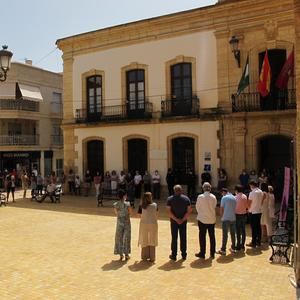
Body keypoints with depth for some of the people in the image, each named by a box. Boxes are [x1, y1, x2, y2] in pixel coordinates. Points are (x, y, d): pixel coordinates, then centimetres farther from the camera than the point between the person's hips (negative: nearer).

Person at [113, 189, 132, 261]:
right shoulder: (127, 204, -14)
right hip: (127, 222, -2)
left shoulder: (115, 204, -7)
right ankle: (126, 254, 16)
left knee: (119, 238, 13)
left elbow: (116, 214, 4)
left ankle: (121, 255, 17)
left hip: (119, 223, 2)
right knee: (126, 238, 10)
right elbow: (130, 212, -1)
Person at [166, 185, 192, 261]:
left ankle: (174, 255, 11)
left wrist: (176, 219, -14)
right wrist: (182, 220, -11)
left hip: (174, 221, -1)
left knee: (174, 238, 6)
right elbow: (189, 211, -7)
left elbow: (169, 211, -12)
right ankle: (184, 255, 16)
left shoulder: (170, 199, -4)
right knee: (183, 238, 10)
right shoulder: (186, 199, -1)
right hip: (183, 221, 1)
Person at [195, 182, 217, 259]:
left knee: (202, 236, 7)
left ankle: (202, 253, 14)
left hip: (202, 219, -3)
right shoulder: (213, 197, -6)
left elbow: (197, 207, -4)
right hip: (212, 219, 3)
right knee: (212, 236, 13)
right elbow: (214, 206, 3)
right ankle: (212, 253, 21)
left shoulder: (200, 197, -15)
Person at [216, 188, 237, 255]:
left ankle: (223, 250, -1)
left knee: (225, 234, -3)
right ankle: (233, 248, 23)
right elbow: (235, 208, 9)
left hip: (226, 218, -5)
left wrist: (221, 217, 4)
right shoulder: (234, 198, 8)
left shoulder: (224, 198, -8)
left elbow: (222, 208, -8)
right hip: (233, 218, 6)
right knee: (233, 234, 14)